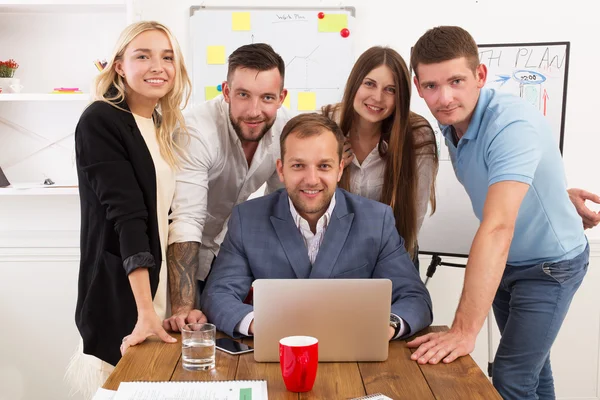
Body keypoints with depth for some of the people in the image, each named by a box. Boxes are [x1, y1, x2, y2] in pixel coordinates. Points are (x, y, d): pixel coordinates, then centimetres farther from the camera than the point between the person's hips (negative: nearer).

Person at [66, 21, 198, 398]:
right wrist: (146, 311, -26)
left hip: (163, 287, 7)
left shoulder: (165, 128, 9)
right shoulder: (100, 122, -13)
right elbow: (126, 214, -22)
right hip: (120, 294, -7)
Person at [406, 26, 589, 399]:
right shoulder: (451, 121, -11)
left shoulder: (512, 124, -34)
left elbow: (497, 229, -42)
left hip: (549, 265, -6)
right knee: (531, 365, 20)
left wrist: (464, 330, -45)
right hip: (505, 262, 7)